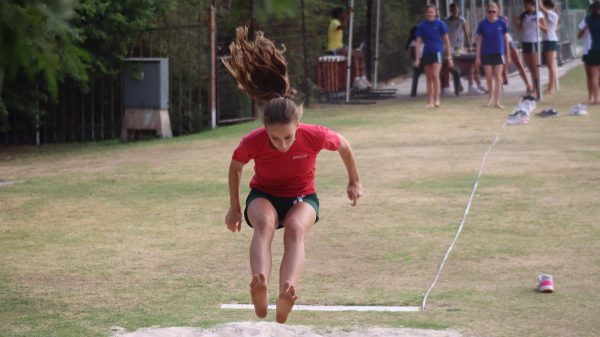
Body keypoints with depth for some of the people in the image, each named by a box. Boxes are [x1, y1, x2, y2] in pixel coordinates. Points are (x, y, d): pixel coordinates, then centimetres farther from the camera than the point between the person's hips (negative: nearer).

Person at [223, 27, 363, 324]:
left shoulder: (314, 136, -29)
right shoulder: (252, 143, -27)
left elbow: (344, 146, -6)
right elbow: (235, 168, -4)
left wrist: (354, 181, 9)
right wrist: (235, 208, 8)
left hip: (302, 197, 0)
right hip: (264, 195, 0)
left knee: (295, 228, -36)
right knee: (264, 223, -37)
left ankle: (287, 294, -58)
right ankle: (259, 285, -61)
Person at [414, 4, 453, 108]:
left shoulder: (440, 24, -2)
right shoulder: (422, 25, 3)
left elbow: (446, 41, 2)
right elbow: (418, 42, 4)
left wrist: (449, 57, 0)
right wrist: (417, 58, -2)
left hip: (437, 52, -3)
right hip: (426, 53, 3)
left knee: (435, 75, -19)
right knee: (429, 79, 8)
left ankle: (437, 99, -11)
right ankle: (430, 102, 15)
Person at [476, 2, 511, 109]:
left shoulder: (501, 23, -2)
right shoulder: (482, 24, -3)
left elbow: (506, 40, 4)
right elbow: (479, 41, 1)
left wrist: (508, 56, 4)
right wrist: (477, 57, -1)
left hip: (498, 53, 0)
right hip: (486, 54, 0)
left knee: (498, 78, -4)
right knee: (489, 77, 5)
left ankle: (497, 101, -1)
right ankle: (491, 95, 31)